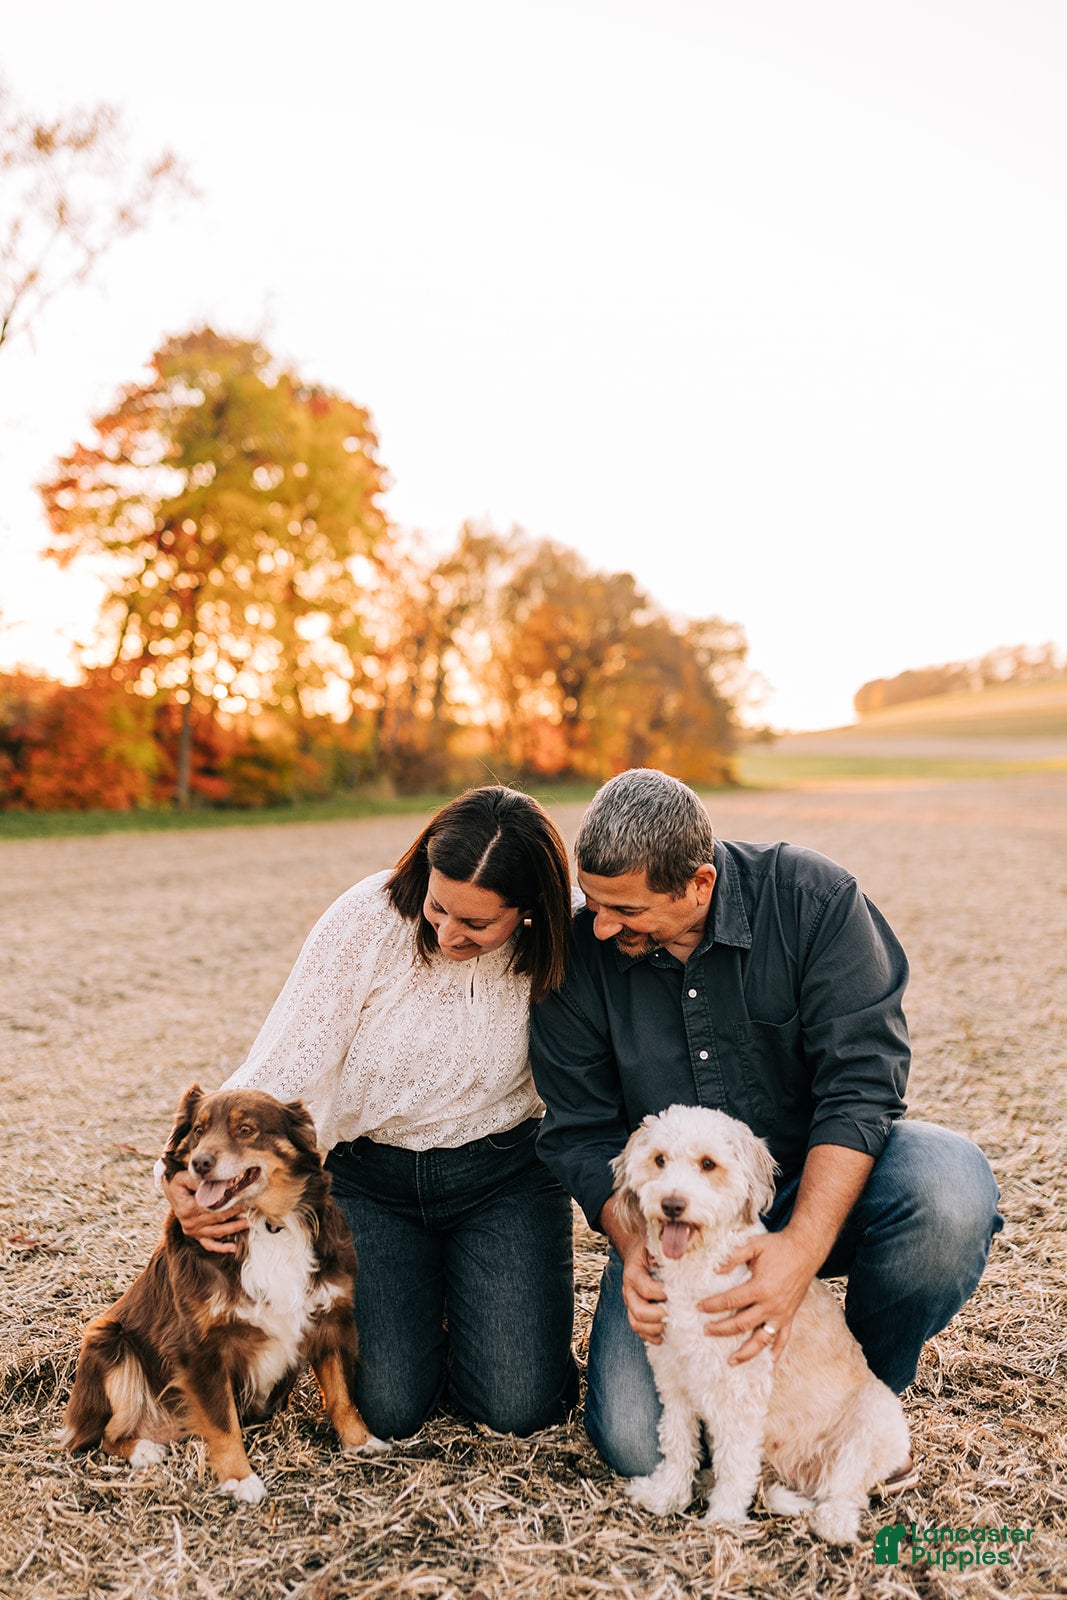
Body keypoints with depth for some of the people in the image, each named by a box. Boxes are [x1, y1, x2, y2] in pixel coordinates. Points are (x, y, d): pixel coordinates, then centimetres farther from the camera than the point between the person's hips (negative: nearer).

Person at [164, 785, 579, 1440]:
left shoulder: (552, 951, -15)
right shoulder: (370, 918, -21)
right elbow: (286, 1065, -21)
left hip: (504, 1176, 1)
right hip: (369, 1178, 0)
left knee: (519, 1405, -9)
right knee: (388, 1409, -9)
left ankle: (470, 1301, 24)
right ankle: (418, 1302, 25)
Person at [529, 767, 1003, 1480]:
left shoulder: (812, 896, -18)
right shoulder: (580, 953, -11)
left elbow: (860, 1083, -20)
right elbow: (582, 1133, -4)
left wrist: (803, 1246, -32)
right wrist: (631, 1243, -22)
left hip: (821, 1186, -1)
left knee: (949, 1191, -34)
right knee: (636, 1441, -17)